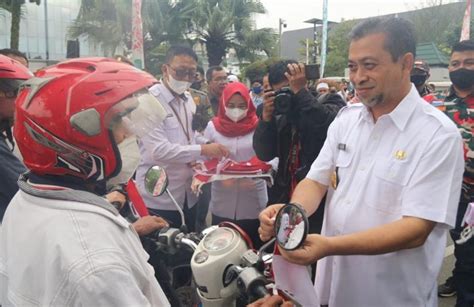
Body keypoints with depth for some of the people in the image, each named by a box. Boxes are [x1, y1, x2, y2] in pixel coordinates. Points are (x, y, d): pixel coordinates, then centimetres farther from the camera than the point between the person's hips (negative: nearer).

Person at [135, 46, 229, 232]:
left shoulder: (187, 99, 9)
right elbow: (158, 150, -25)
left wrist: (210, 147, 0)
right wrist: (202, 150, -24)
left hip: (187, 195, 7)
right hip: (159, 198, -7)